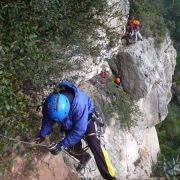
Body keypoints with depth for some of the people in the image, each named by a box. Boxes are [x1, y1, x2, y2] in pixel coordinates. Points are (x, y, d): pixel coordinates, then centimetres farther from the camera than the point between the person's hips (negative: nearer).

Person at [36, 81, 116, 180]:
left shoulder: (79, 104, -45)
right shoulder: (50, 102, -31)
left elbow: (79, 130, -38)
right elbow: (48, 120, -9)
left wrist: (62, 144, -36)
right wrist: (42, 135, -15)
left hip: (86, 119, -5)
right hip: (69, 124, 5)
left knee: (94, 144, -19)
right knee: (72, 146, 6)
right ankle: (84, 157, 40)